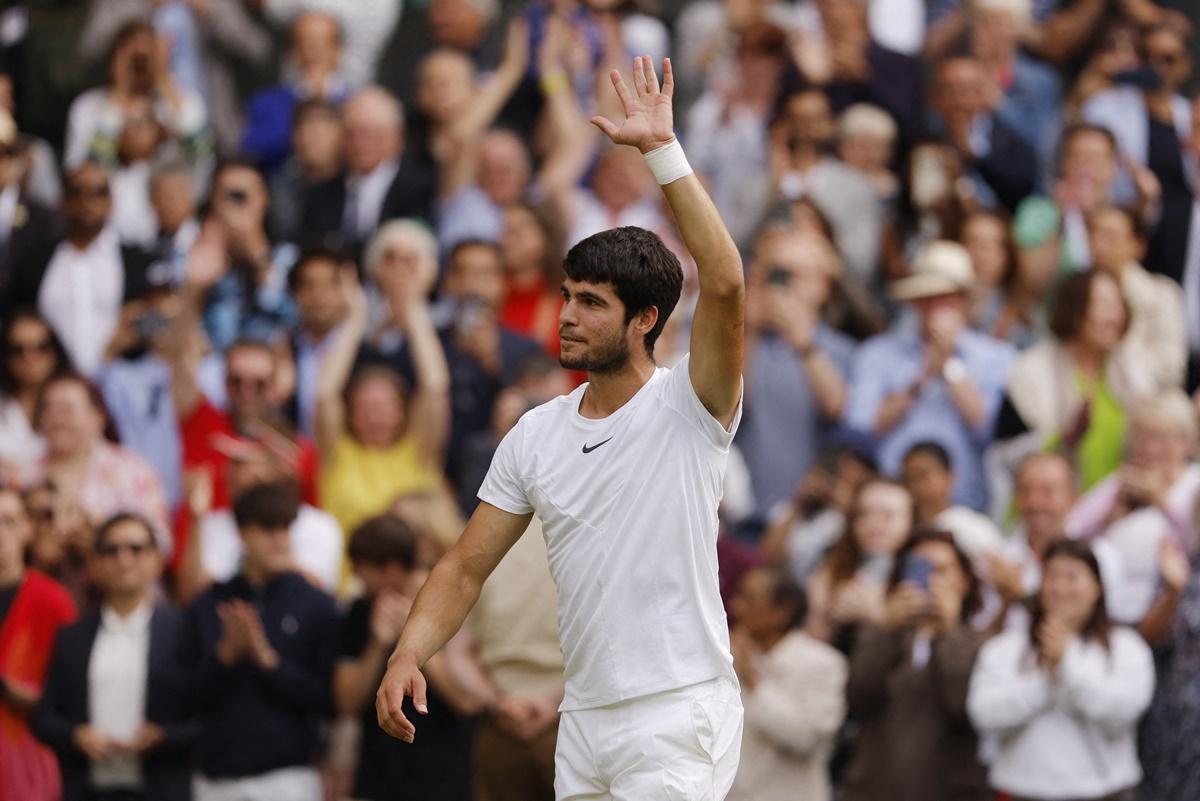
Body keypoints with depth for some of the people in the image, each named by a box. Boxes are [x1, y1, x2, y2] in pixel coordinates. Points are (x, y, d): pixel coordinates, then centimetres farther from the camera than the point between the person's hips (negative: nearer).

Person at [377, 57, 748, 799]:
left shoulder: (689, 408, -8)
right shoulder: (536, 435, 10)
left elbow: (724, 284, -25)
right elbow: (467, 567, 12)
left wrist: (663, 150, -27)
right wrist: (408, 657, -4)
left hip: (678, 713, -6)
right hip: (585, 715, 6)